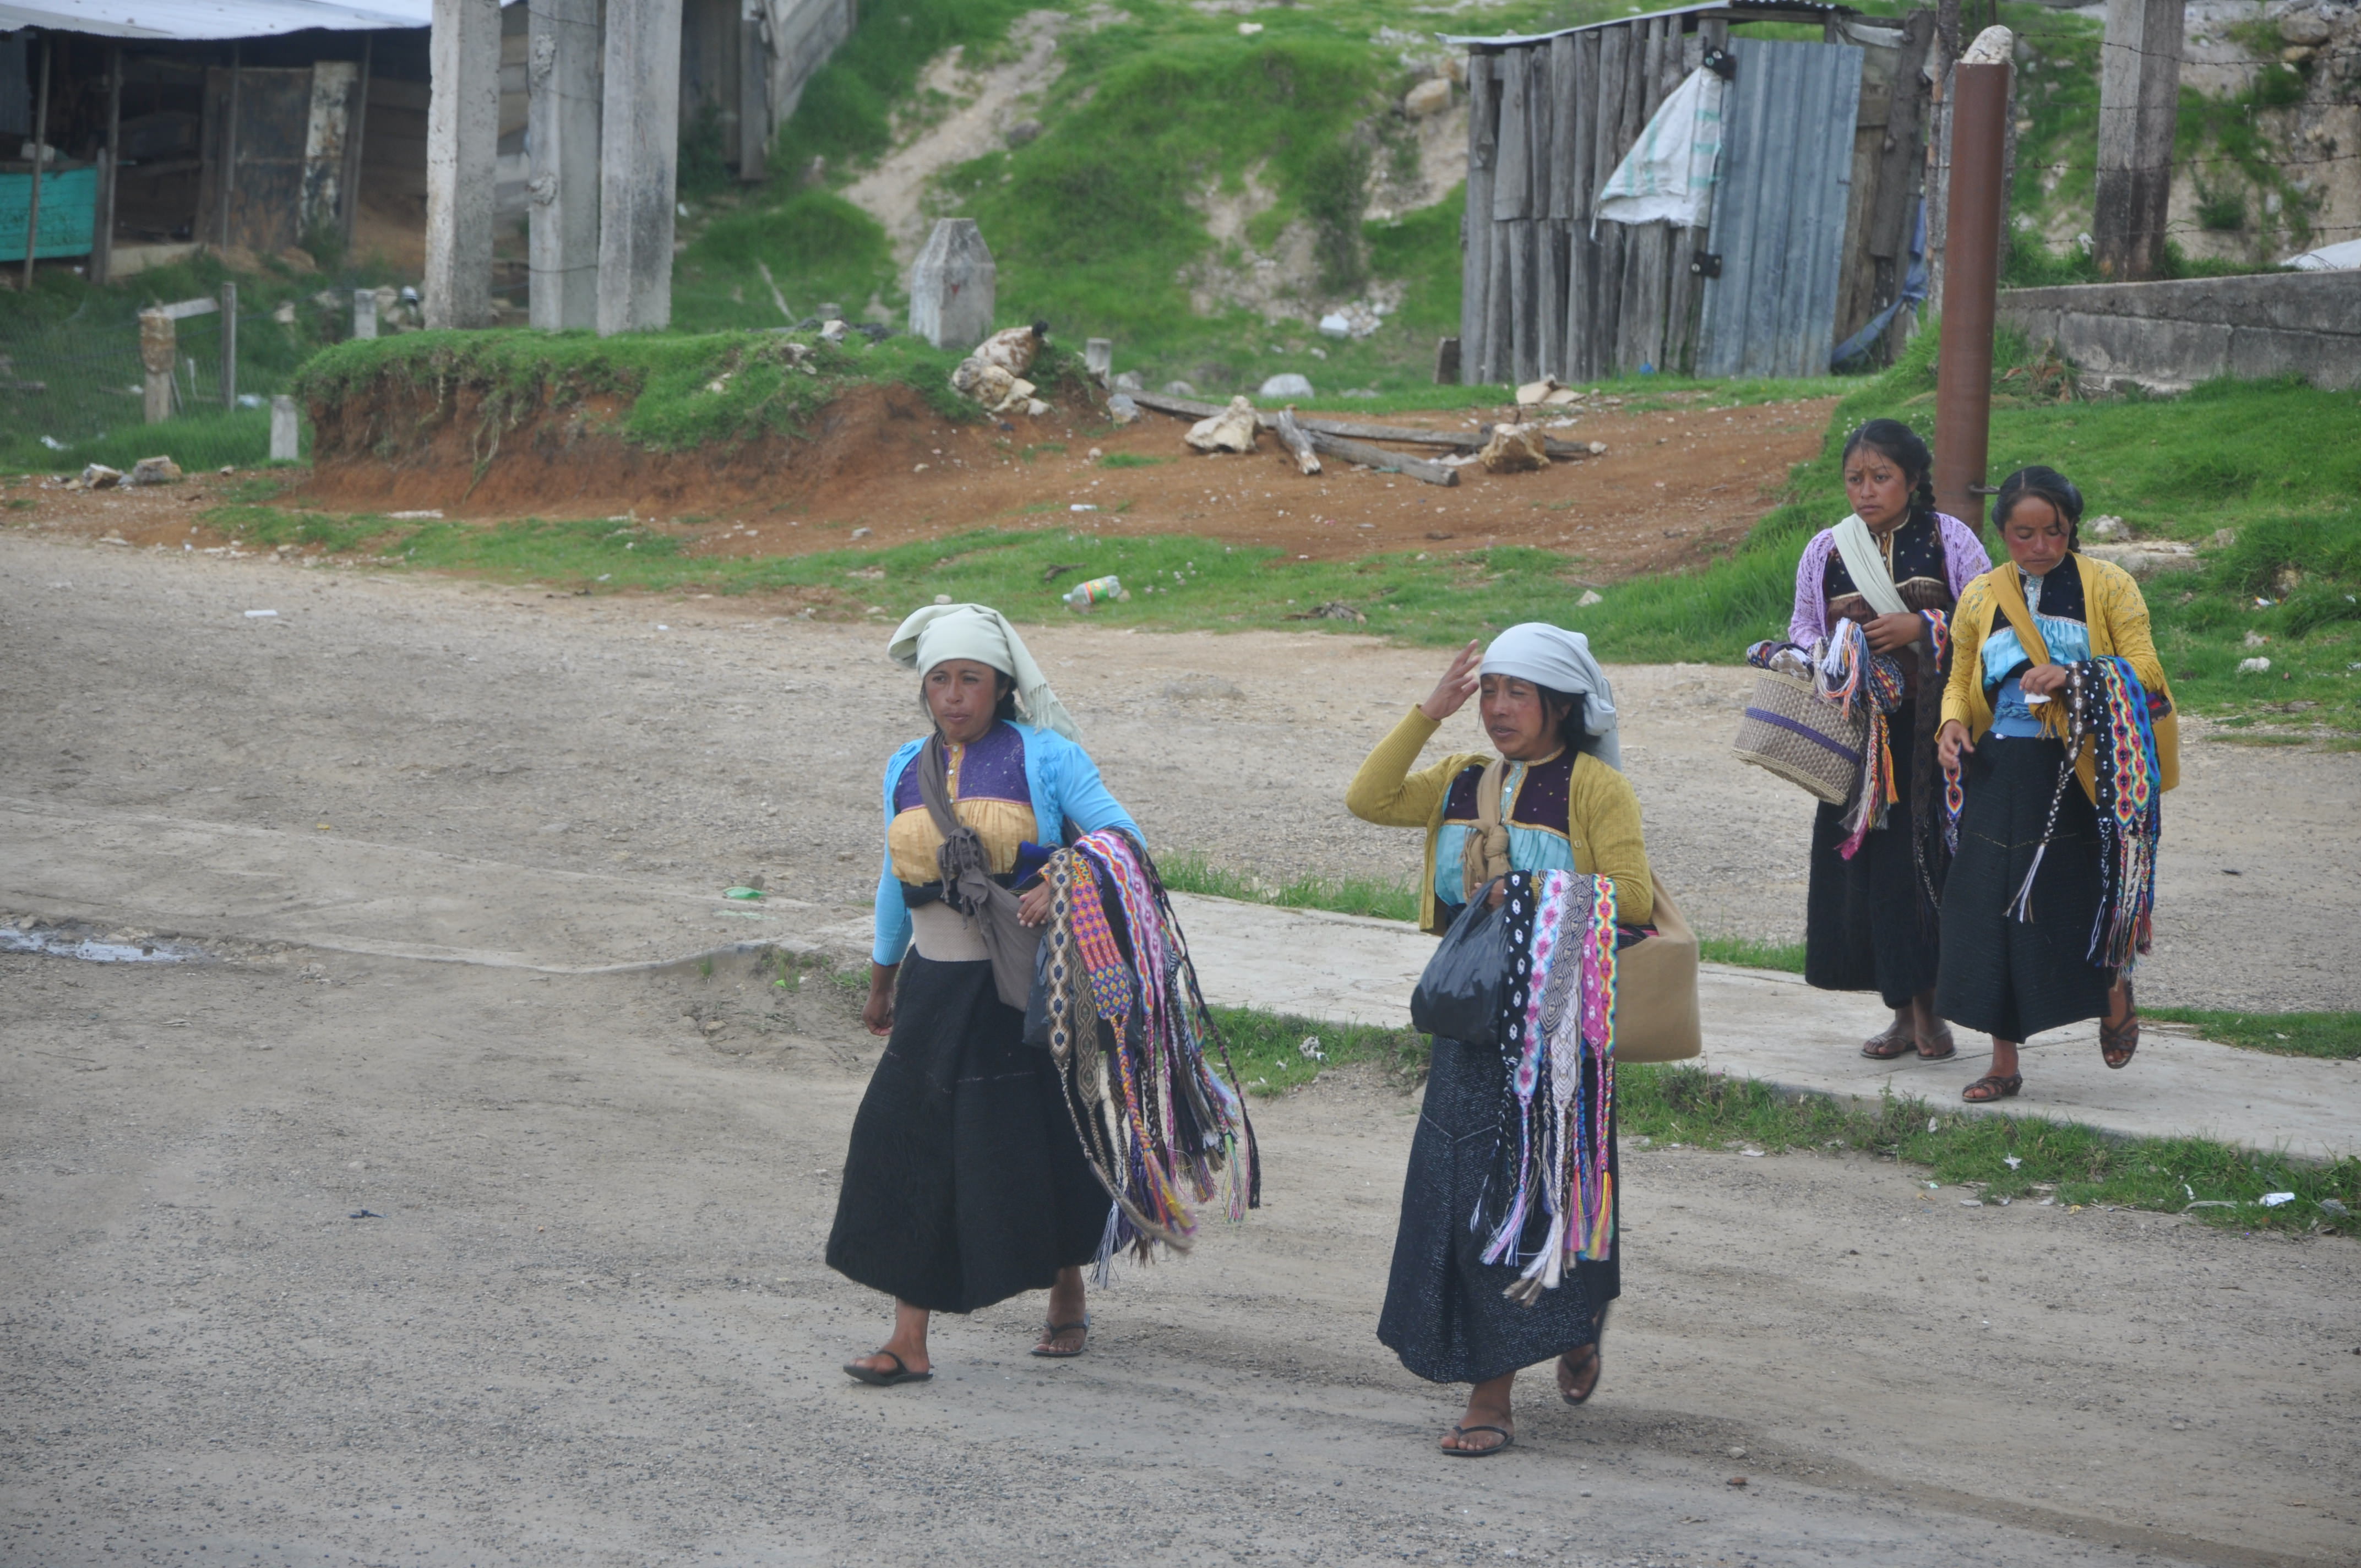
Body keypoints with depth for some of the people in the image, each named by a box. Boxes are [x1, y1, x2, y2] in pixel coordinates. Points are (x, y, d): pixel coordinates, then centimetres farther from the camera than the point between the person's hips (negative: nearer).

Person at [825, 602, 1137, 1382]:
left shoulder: (1043, 756, -4)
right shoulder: (906, 770, 11)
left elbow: (1120, 834, -10)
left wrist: (1060, 885, -28)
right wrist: (880, 985, 29)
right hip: (936, 993, 4)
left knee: (1042, 1154, 5)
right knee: (909, 1153, -4)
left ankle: (1067, 1305, 28)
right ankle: (909, 1340, -2)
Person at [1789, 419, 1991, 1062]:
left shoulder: (1949, 540, 0)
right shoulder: (1826, 551, 8)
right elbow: (1802, 626, 16)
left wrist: (1921, 628, -14)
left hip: (1935, 726, -3)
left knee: (1929, 858, -8)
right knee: (1867, 860, -1)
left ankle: (1929, 1006, 4)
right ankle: (1902, 1013, 10)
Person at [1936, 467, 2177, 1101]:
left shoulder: (2107, 587, 1)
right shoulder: (1981, 598, 11)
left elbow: (2143, 669, -6)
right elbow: (1960, 681, 19)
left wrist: (2076, 677, -22)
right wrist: (1953, 723, -3)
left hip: (2084, 770, -3)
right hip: (2001, 773, 3)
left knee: (2089, 895, -4)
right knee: (1995, 905, -1)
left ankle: (2117, 998, 31)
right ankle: (2004, 1063, 8)